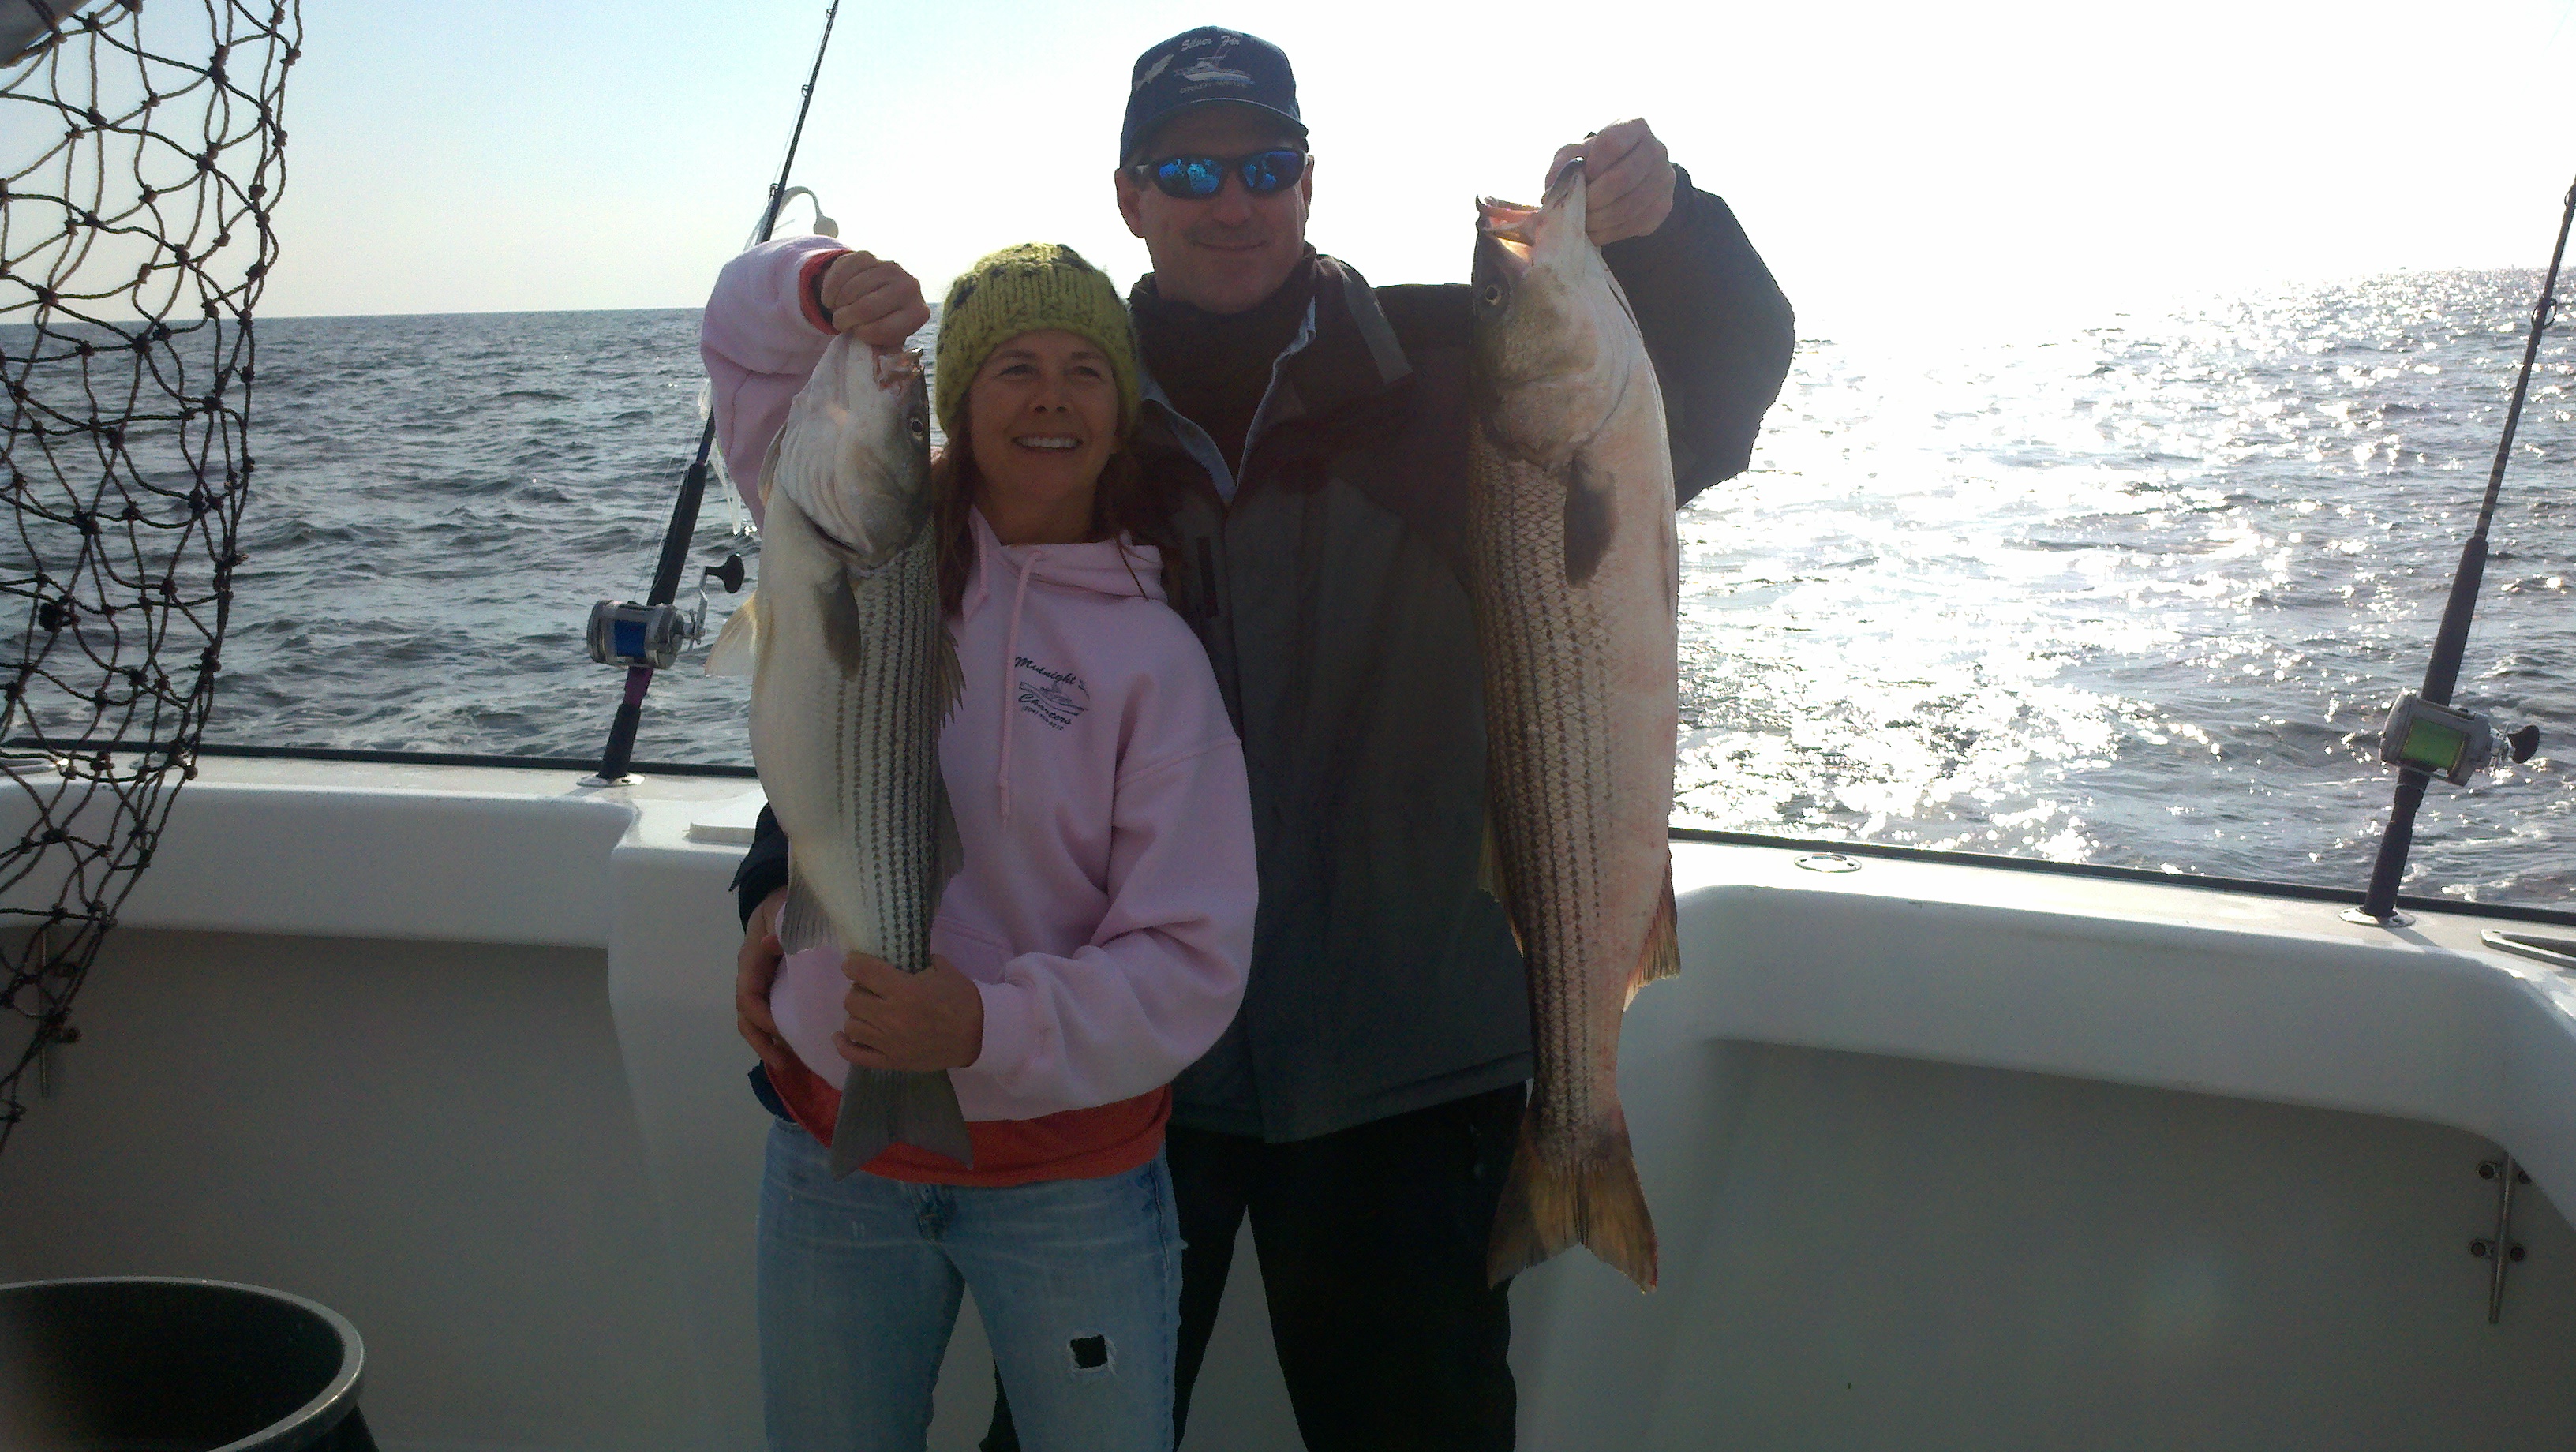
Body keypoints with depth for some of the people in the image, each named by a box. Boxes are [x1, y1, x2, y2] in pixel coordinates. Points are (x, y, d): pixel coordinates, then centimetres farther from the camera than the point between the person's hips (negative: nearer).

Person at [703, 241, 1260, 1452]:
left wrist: (991, 1025, -26)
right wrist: (826, 287, -18)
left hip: (1069, 1182, -2)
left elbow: (1193, 956, -13)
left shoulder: (1155, 652, -8)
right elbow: (745, 329, 4)